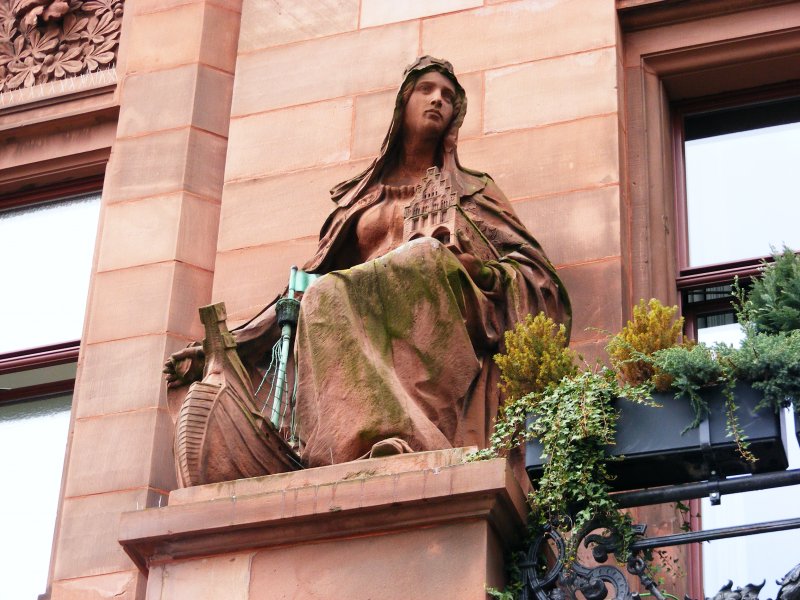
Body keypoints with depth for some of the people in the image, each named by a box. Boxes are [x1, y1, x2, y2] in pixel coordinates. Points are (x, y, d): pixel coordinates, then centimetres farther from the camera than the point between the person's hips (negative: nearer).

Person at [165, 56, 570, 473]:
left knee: (429, 255, -33)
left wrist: (479, 270, -11)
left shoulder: (471, 191, 25)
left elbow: (535, 272, 13)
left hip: (440, 336, -2)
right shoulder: (361, 198, 30)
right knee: (327, 298, -31)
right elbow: (308, 284, 26)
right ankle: (378, 438, -55)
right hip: (368, 341, 2)